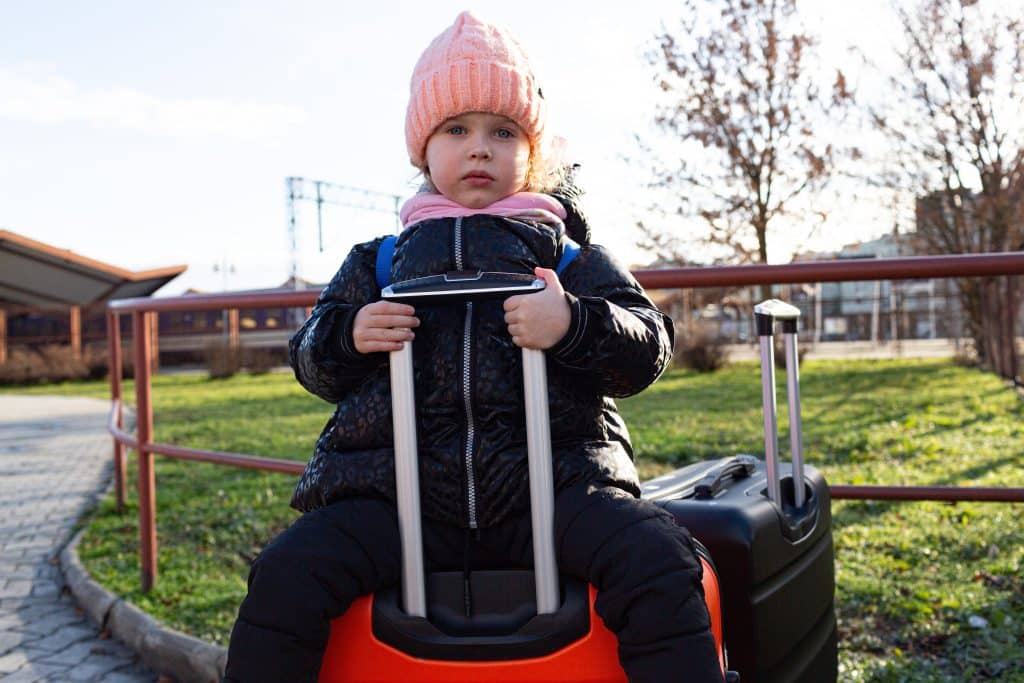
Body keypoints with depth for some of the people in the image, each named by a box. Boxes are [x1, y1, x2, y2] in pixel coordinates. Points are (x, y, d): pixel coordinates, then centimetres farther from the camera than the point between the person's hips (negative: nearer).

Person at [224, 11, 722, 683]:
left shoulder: (572, 256, 12)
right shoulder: (377, 262, 17)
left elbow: (649, 347, 3)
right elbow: (312, 361, 17)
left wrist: (575, 325, -18)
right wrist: (350, 336, -7)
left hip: (548, 481, -1)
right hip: (398, 493, 2)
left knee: (660, 566, -24)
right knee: (286, 576, -18)